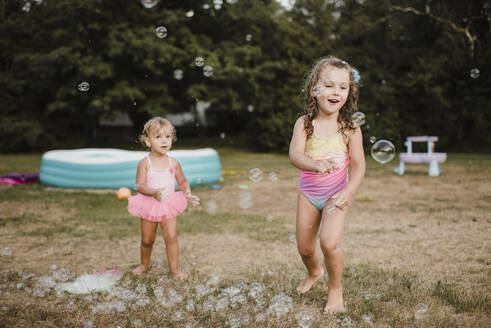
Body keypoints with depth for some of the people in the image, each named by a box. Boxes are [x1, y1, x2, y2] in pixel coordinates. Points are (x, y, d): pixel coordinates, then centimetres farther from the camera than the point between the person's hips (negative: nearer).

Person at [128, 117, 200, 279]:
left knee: (171, 237, -7)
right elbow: (140, 185, -18)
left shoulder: (173, 163, -3)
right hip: (149, 206, -1)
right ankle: (144, 264, 35)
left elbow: (183, 182, 7)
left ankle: (174, 268, 5)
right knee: (147, 240, 11)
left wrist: (188, 193, -13)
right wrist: (154, 192, -35)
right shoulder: (144, 163, -12)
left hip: (169, 206, 1)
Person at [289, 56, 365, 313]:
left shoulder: (350, 129, -11)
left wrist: (347, 192, -26)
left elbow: (358, 166, -10)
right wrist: (315, 165, -44)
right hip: (308, 193, 2)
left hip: (335, 193, -2)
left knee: (329, 242, -21)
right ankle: (314, 272, 47)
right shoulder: (304, 124, -10)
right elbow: (294, 154, -23)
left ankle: (335, 289, 6)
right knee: (304, 248, 11)